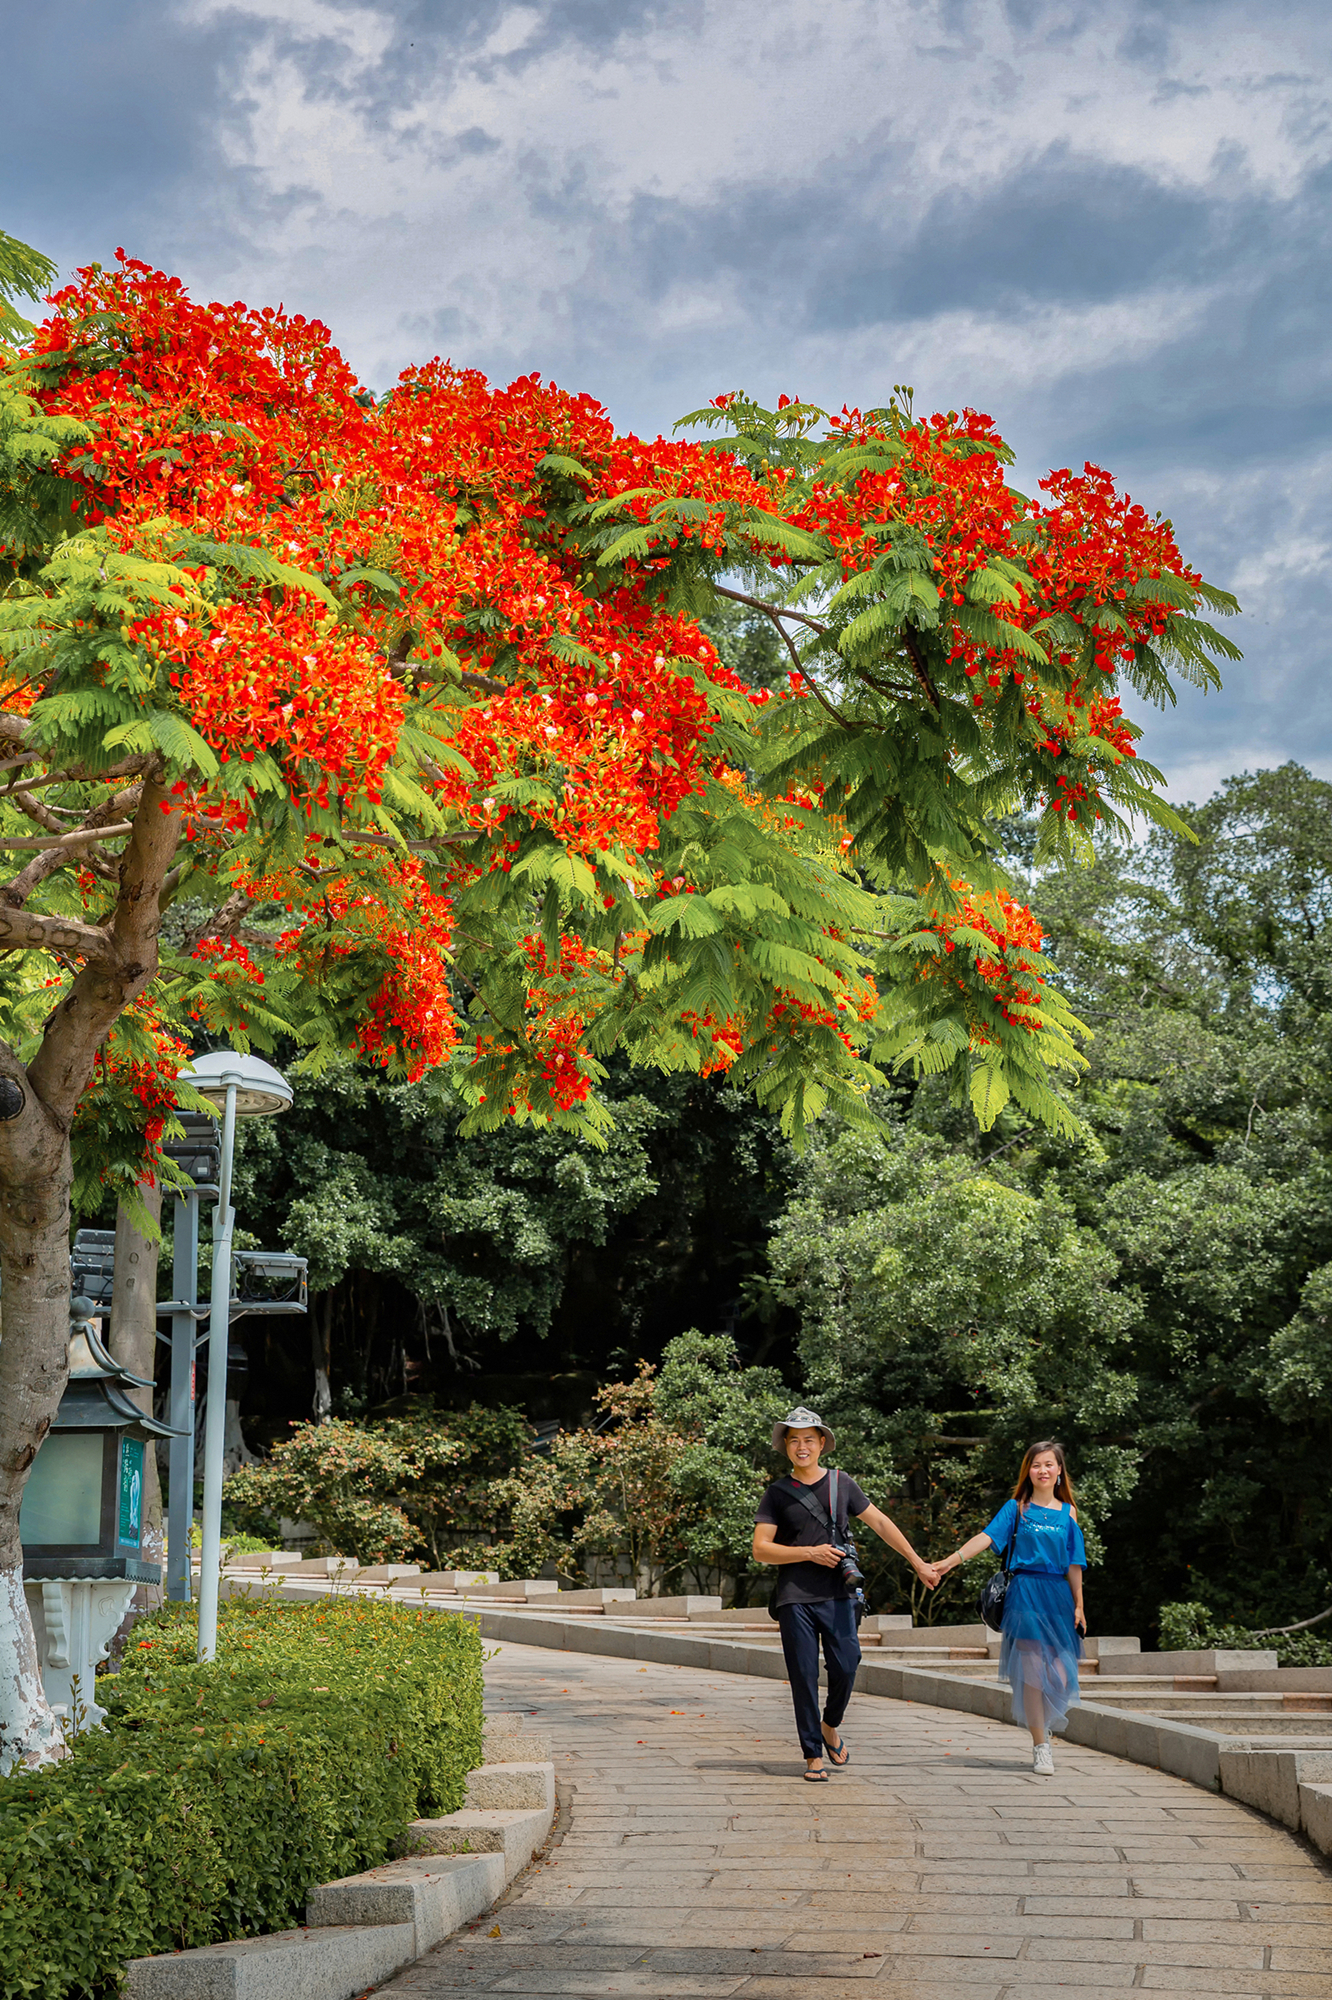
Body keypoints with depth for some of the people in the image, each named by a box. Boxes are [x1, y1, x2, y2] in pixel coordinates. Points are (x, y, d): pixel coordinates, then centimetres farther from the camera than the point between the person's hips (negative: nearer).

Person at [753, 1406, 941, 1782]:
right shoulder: (777, 1494, 5)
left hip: (837, 1595, 1)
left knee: (845, 1666, -8)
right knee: (804, 1677, -1)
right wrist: (810, 1553, -9)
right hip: (795, 1599, -1)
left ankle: (830, 1726, 20)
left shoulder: (842, 1484, 11)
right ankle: (813, 1755, 8)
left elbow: (880, 1524, 17)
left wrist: (918, 1563, 17)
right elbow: (760, 1549, 0)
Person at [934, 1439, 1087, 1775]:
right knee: (1032, 1671, -6)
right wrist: (951, 1560, -19)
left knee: (1060, 1675, -4)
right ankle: (1040, 1746, 4)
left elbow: (1074, 1565, 10)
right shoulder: (1017, 1508, 4)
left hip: (1059, 1595, 2)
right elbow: (987, 1536, -7)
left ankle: (1044, 1726, 25)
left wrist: (1078, 1605, 6)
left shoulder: (1067, 1512, 10)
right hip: (1025, 1593, -2)